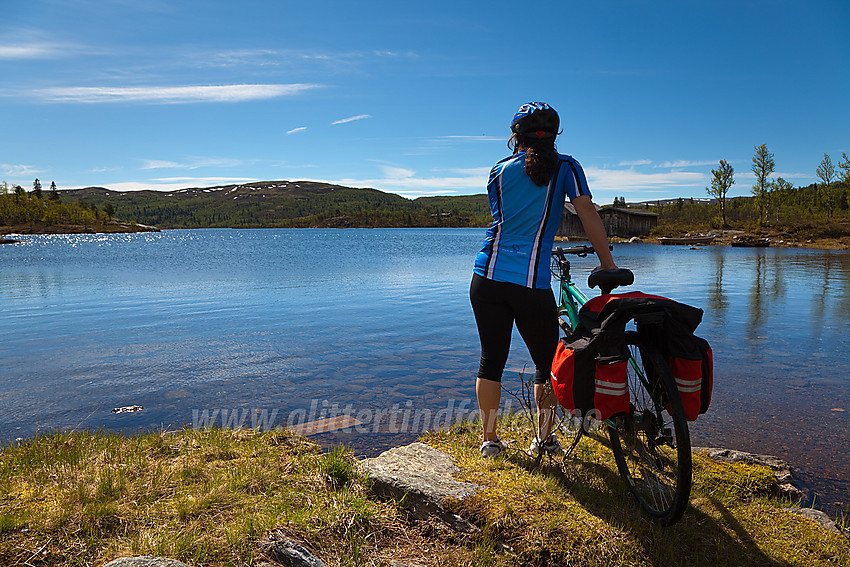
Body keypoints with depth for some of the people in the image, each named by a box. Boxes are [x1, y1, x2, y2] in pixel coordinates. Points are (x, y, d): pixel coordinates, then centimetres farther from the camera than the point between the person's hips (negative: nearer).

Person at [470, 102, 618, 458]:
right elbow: (588, 214, -5)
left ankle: (489, 440, 20)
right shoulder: (565, 167, 5)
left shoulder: (499, 171, 12)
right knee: (547, 363, 16)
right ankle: (545, 439, 25)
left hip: (486, 278, 3)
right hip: (532, 284, -2)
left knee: (491, 361, 12)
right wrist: (607, 264, 0)